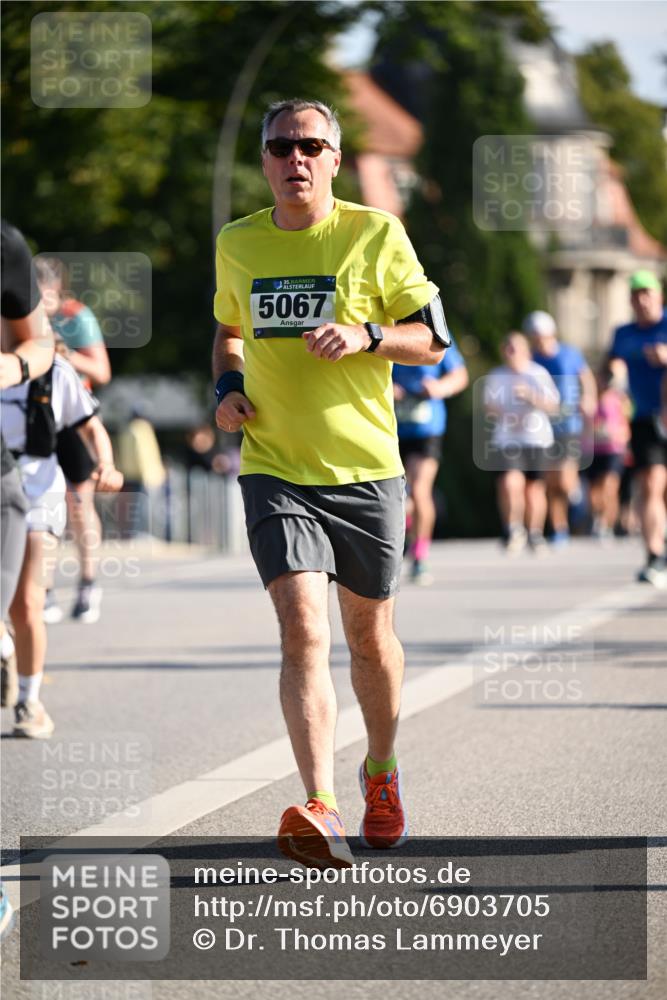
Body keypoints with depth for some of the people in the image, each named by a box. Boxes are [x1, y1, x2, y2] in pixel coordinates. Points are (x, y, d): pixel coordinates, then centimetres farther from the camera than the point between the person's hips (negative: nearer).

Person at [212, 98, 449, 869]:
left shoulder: (376, 235, -2)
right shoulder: (237, 245, 7)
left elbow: (432, 341, 0)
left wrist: (365, 336, -19)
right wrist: (226, 387, 5)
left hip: (365, 468, 0)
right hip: (274, 471, 0)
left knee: (370, 637, 11)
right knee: (302, 631, -17)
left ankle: (382, 769, 39)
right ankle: (321, 812, -26)